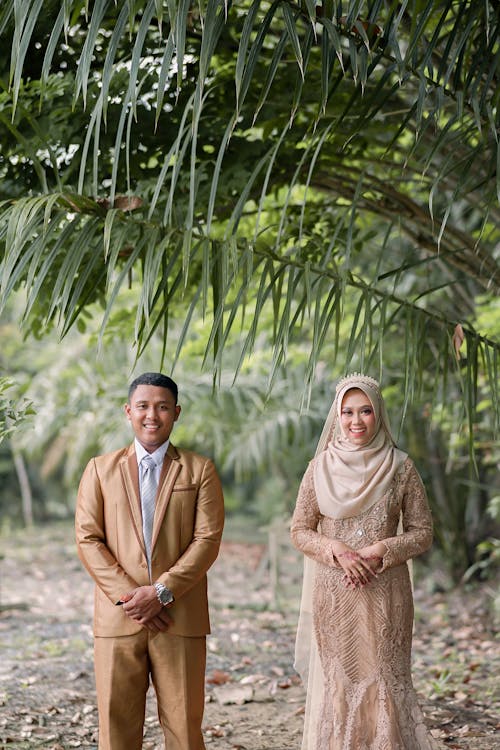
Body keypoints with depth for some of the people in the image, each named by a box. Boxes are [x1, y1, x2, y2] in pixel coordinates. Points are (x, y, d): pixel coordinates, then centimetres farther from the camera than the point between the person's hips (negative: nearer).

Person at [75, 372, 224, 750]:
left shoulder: (200, 470, 8)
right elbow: (88, 539, 3)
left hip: (181, 618, -1)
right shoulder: (100, 469, 11)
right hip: (118, 618, 1)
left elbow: (208, 540, -1)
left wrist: (161, 592, -12)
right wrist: (128, 595, -9)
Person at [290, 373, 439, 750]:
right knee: (336, 683, 4)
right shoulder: (321, 467, 2)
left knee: (384, 680, 1)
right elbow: (300, 531, 4)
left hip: (385, 592, -1)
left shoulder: (401, 468, 0)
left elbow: (423, 533, 2)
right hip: (333, 594, 1)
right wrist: (338, 552, -13)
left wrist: (378, 552, -13)